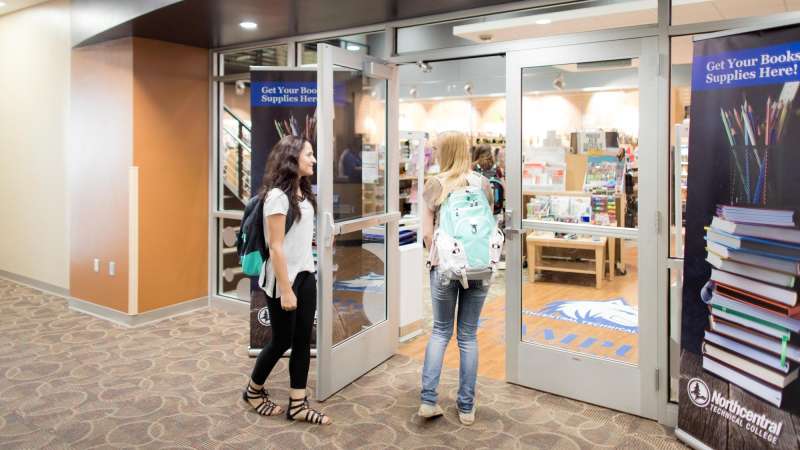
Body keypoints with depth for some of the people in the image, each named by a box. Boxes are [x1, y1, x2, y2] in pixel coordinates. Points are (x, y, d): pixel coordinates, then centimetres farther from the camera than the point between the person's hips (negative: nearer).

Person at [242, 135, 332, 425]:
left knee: (302, 340, 8)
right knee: (282, 340, 7)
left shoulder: (303, 192, 7)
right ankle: (253, 391, 31)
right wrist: (285, 290, -19)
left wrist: (304, 278, 7)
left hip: (306, 275, 7)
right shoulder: (277, 196, -17)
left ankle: (297, 405, 18)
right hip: (284, 279, -7)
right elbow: (276, 247, -18)